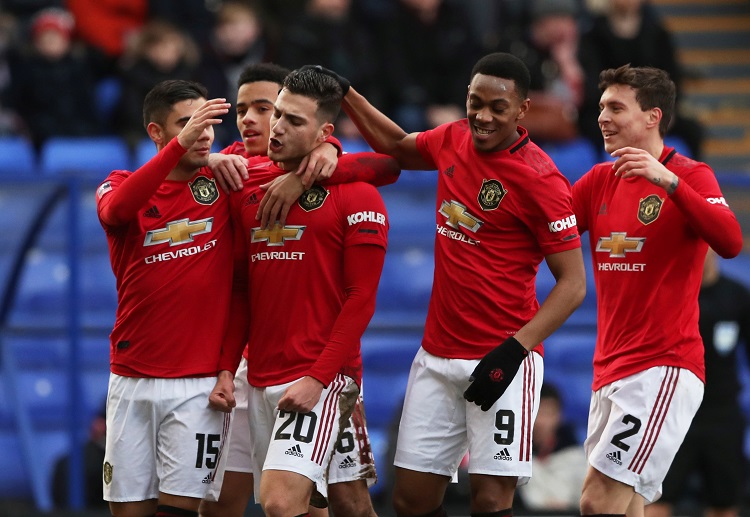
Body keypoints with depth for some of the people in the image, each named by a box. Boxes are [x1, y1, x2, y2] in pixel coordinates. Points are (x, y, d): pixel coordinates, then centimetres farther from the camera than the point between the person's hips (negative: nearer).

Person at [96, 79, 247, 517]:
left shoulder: (223, 181, 2)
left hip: (199, 384, -1)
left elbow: (241, 285, 4)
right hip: (131, 382, 1)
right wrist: (181, 144, -33)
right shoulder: (122, 185, 4)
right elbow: (115, 209, -22)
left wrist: (229, 368, -6)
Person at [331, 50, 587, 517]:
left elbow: (573, 283, -13)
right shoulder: (452, 141, 5)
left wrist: (514, 349, -21)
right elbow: (396, 145, 30)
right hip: (437, 355, 7)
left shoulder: (539, 179, -14)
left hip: (501, 362, -7)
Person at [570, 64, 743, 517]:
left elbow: (730, 242, -22)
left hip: (663, 369, -7)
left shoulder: (691, 176, -6)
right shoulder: (600, 181, 12)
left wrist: (668, 180, -30)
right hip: (610, 372, 7)